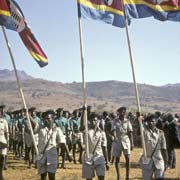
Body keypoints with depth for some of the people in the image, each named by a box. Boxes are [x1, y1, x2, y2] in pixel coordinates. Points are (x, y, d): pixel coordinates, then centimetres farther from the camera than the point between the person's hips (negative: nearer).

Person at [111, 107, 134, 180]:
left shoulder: (127, 121, 3)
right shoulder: (115, 121, -1)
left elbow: (130, 132, 1)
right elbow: (113, 130, -15)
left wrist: (132, 143, -4)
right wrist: (115, 137, -35)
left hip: (126, 141, 0)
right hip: (117, 141, 0)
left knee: (128, 158, -7)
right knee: (117, 159, 6)